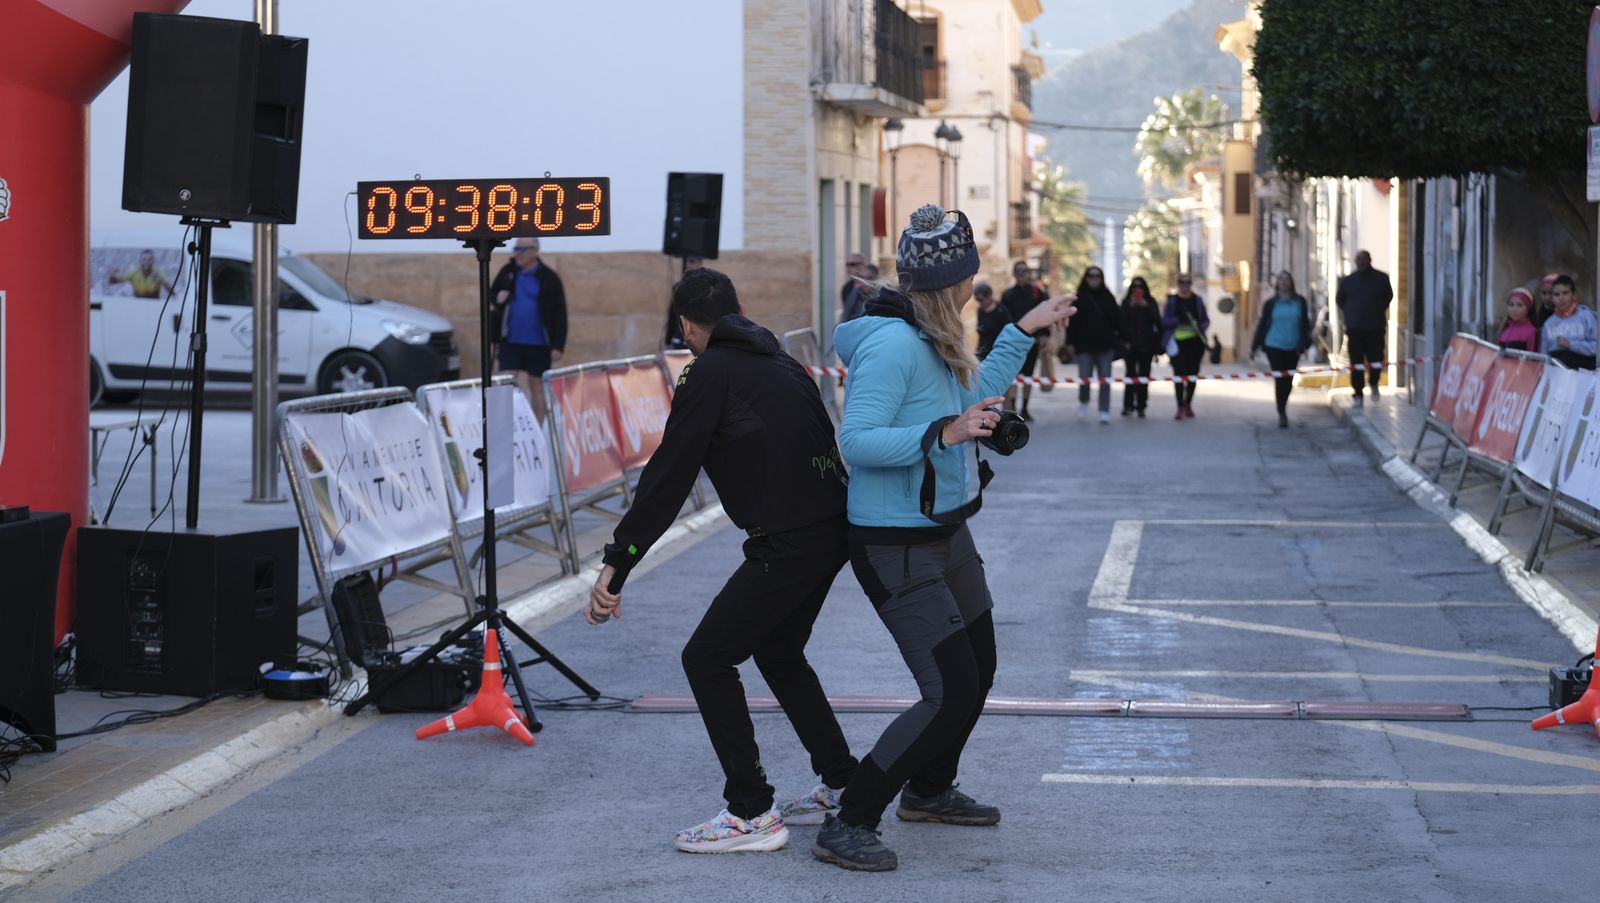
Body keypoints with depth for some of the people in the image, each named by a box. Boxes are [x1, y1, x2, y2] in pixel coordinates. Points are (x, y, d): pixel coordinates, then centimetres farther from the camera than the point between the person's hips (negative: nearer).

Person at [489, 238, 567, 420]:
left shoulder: (548, 279, -6)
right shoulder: (508, 272, 4)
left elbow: (559, 314, -5)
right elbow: (491, 294, 17)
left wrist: (558, 345, -11)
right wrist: (497, 298, -9)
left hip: (538, 343, -2)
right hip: (511, 342, 2)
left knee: (537, 385, 8)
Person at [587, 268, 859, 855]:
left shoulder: (709, 373, -7)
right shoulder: (778, 363, 18)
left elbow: (667, 478, -11)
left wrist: (616, 565, -10)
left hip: (786, 546, -9)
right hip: (834, 532, 9)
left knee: (706, 659, -1)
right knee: (778, 652, 25)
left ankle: (752, 814, -3)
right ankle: (842, 786, 29)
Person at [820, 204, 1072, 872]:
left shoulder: (930, 340, 7)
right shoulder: (892, 345, -24)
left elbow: (971, 397, 25)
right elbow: (855, 441, -27)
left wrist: (1024, 330, 26)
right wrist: (941, 434, -36)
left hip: (944, 533, 10)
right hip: (896, 548, -10)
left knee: (977, 669, 22)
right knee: (950, 694, -13)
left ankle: (929, 790, 44)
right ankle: (847, 827, -5)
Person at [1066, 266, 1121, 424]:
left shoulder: (1108, 297, 7)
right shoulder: (1079, 298, 3)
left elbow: (1117, 320, 7)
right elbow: (1072, 322, 0)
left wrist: (1121, 339, 1)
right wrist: (1071, 342, -5)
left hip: (1105, 345, 1)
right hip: (1085, 344, -1)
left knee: (1105, 379, -1)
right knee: (1084, 378, -3)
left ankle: (1104, 411, 3)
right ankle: (1083, 402, 25)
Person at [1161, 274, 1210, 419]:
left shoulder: (1197, 300, 8)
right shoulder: (1172, 300, 3)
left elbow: (1206, 320, 11)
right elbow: (1164, 321, -2)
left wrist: (1201, 327, -11)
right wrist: (1179, 319, -20)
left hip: (1195, 341, 2)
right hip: (1178, 341, -2)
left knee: (1192, 373, 6)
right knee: (1179, 374, -6)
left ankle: (1188, 404, 22)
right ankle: (1180, 407, -4)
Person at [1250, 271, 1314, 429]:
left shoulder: (1300, 302, 5)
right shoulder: (1271, 303, 2)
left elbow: (1305, 324, 8)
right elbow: (1262, 324, 6)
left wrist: (1305, 343, -1)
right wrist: (1255, 346, 5)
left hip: (1293, 347, 2)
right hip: (1274, 346, -2)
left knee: (1288, 381, 6)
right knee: (1279, 380, -7)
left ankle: (1283, 409, 26)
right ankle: (1282, 415, -3)